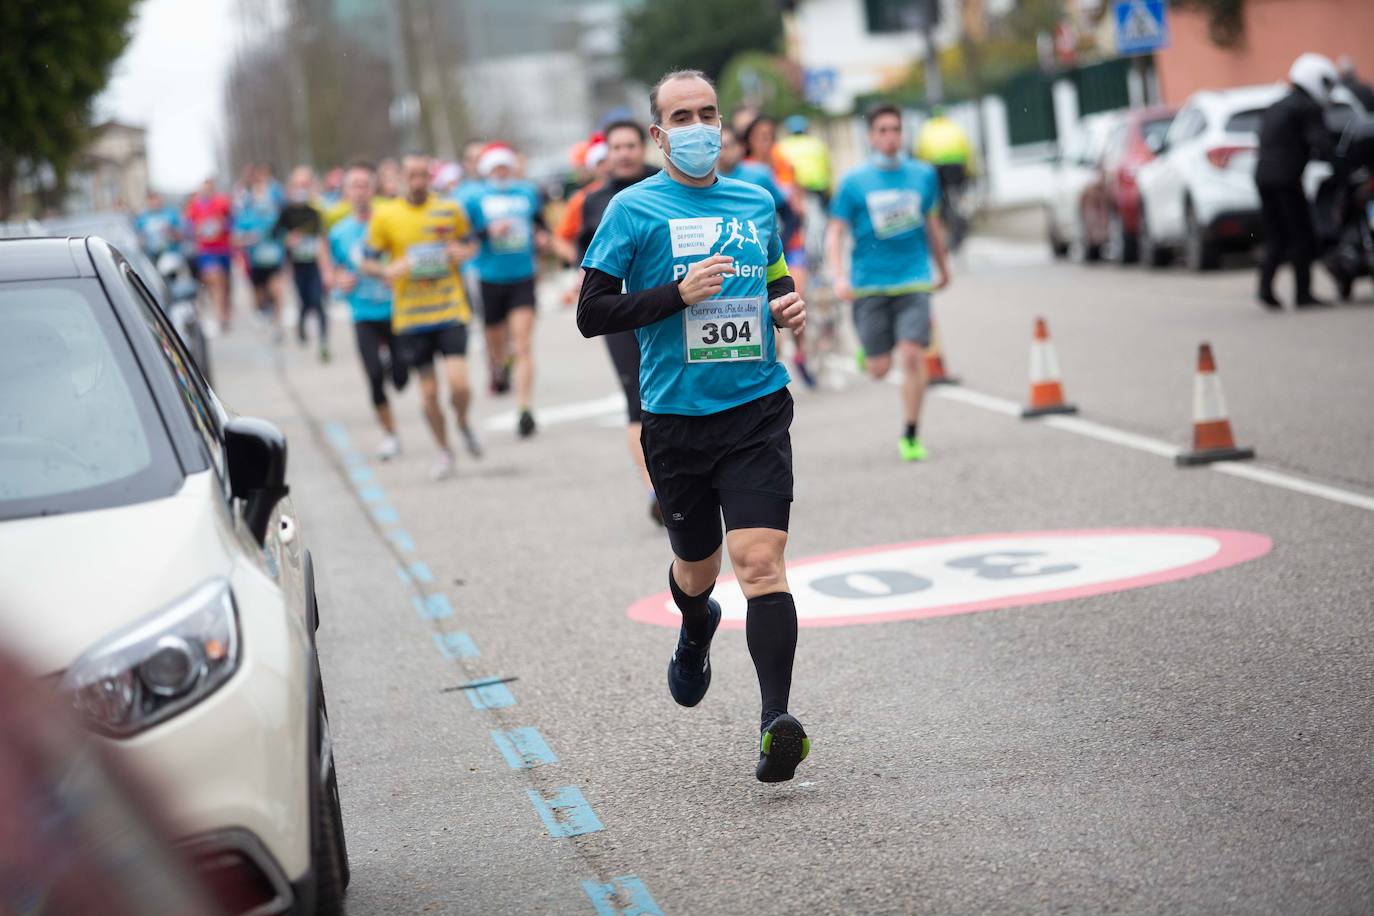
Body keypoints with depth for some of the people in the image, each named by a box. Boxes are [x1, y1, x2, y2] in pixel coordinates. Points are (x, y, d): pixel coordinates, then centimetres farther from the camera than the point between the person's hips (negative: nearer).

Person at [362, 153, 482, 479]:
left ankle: (463, 423, 19)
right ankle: (444, 451, 24)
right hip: (410, 316, 0)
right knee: (428, 391, 4)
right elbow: (368, 262, 4)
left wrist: (462, 252, -5)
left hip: (450, 309, 0)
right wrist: (388, 270, -17)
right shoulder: (384, 215, 0)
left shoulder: (450, 209, 4)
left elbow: (469, 245, 18)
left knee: (459, 383, -14)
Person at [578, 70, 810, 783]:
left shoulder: (756, 203, 11)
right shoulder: (634, 209, -1)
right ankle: (695, 633, 52)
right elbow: (591, 314, -6)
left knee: (760, 562, -16)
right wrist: (680, 294, -16)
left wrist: (790, 306, 4)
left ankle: (777, 721, -19)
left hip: (757, 410, 1)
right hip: (676, 418, -1)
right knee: (697, 566, 16)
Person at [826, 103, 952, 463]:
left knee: (912, 356, -13)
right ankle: (866, 348, 39)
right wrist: (839, 277, -15)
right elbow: (835, 232, -1)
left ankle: (910, 436, 1)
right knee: (879, 369, 1)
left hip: (913, 281, 1)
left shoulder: (923, 175, 6)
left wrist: (942, 268, 30)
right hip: (869, 284, -1)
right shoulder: (853, 182, -1)